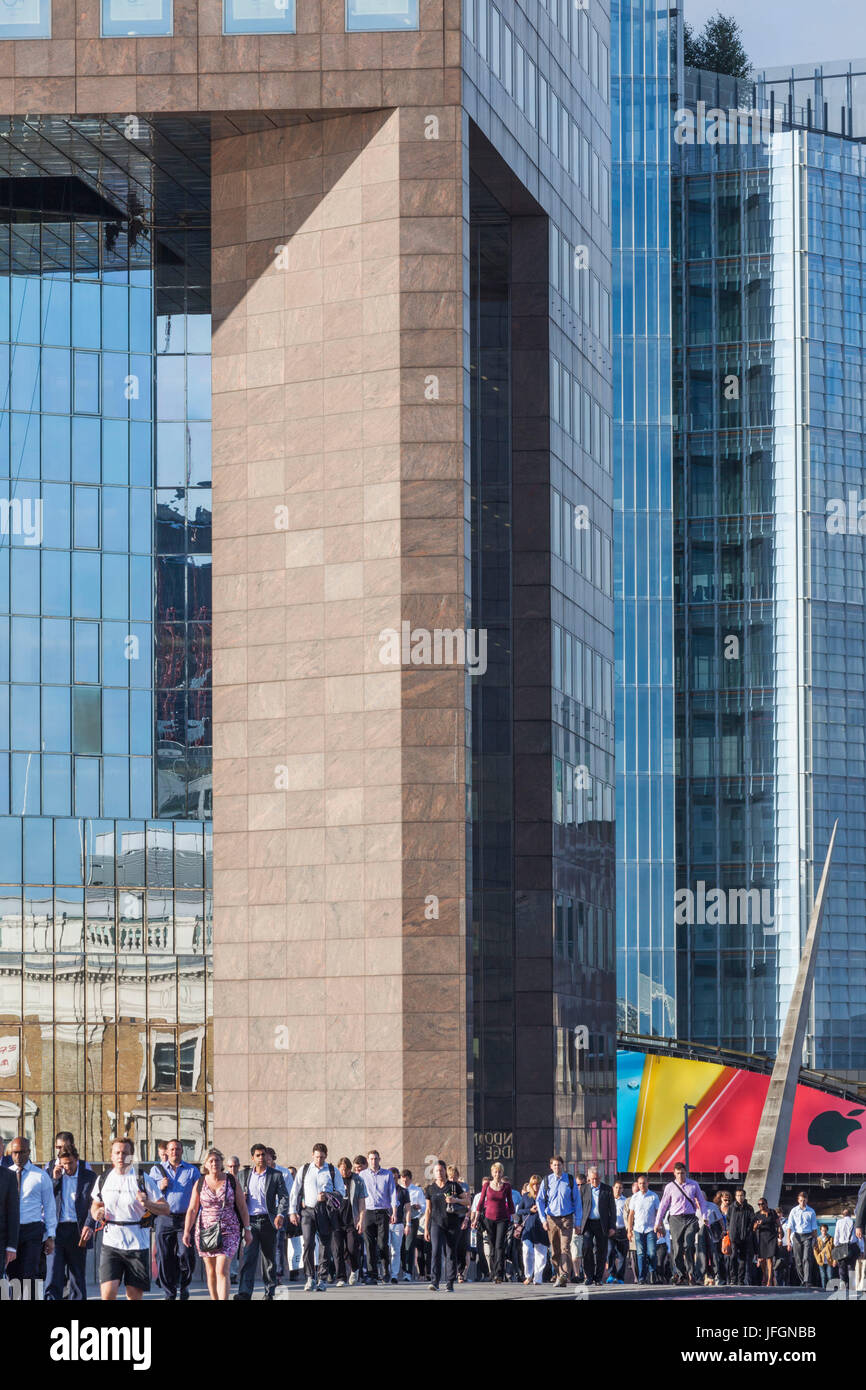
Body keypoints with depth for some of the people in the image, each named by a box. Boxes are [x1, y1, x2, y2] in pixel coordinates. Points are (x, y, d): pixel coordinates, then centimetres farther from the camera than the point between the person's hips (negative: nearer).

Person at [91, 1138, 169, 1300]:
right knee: (108, 1293, -13)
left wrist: (147, 1203, -22)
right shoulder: (103, 1180, 6)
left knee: (135, 1296, 2)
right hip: (111, 1243, 1)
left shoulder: (143, 1180, -3)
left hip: (137, 1244, -1)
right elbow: (95, 1205, 22)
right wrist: (97, 1213, -2)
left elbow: (165, 1209, -2)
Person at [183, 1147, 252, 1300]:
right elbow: (191, 1210, 5)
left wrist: (247, 1229, 3)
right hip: (205, 1231, 2)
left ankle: (223, 1300, -21)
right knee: (210, 1271, 7)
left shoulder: (231, 1181, 3)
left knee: (222, 1270, -14)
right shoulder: (200, 1183, 5)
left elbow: (242, 1207, 6)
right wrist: (186, 1231, -3)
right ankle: (215, 1299, 19)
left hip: (229, 1231, -2)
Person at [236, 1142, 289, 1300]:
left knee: (269, 1260, 9)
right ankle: (244, 1294, -20)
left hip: (268, 1221, -1)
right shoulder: (244, 1175, 12)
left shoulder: (276, 1175, 4)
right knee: (247, 1257, -13)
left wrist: (281, 1215, -18)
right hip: (250, 1221, 1)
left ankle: (269, 1293, 20)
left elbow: (283, 1197, -2)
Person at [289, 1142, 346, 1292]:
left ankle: (322, 1279, 9)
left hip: (326, 1211, 0)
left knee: (325, 1246, 1)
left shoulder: (333, 1171, 8)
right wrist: (292, 1212, 4)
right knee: (308, 1244, -12)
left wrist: (327, 1196, -12)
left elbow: (341, 1191, 6)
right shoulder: (304, 1170, 11)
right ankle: (310, 1278, -7)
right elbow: (295, 1192, 12)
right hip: (307, 1211, 0)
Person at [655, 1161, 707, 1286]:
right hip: (676, 1219, 1)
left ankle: (690, 1273, -12)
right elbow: (663, 1205, 10)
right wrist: (658, 1223, 10)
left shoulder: (693, 1185, 7)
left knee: (688, 1246, -14)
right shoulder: (670, 1187, 5)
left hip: (690, 1219, -1)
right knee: (677, 1249, -3)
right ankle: (680, 1275, 5)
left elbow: (702, 1202, 14)